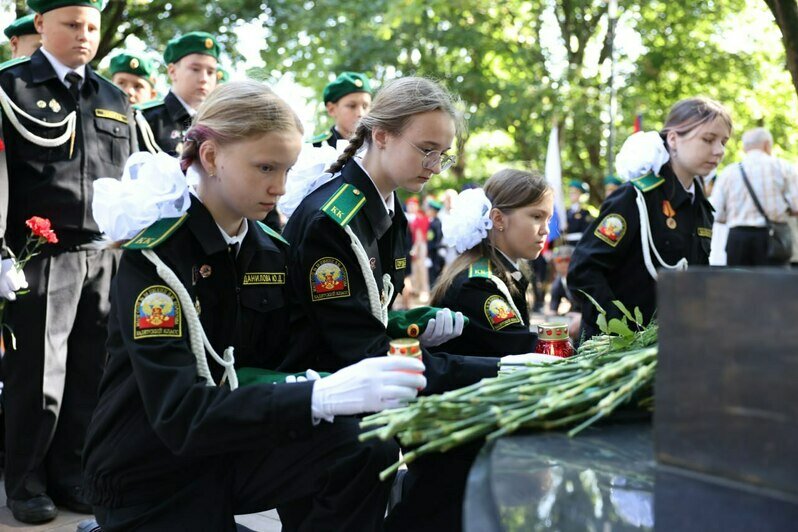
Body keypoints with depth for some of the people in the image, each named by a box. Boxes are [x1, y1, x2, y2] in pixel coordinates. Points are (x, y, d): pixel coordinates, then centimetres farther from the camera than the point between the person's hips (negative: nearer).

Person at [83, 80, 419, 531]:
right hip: (150, 479, -3)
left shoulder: (273, 251, 1)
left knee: (371, 448, -21)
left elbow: (268, 363, 7)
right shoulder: (154, 254, -18)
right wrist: (319, 397, -38)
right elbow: (178, 413, -28)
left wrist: (314, 382, -16)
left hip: (231, 452, 4)